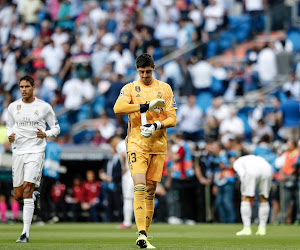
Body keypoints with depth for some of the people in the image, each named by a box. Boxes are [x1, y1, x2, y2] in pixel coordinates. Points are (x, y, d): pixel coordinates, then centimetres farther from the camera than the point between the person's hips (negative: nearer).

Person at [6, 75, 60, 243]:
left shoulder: (44, 107, 0)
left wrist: (45, 134, -13)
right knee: (18, 195, 4)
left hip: (36, 152, -4)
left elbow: (56, 128, 8)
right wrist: (10, 136, -2)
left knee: (27, 190, -18)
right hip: (18, 152, 4)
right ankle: (33, 197, 42)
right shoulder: (13, 107, 7)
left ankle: (26, 233, -18)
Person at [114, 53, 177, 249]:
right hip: (137, 144, -3)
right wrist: (147, 106, -20)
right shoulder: (130, 88, 4)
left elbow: (172, 118, 6)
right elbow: (118, 108, -15)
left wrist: (157, 125, -14)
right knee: (140, 187, -17)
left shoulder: (165, 89, 10)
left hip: (158, 145, 3)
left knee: (151, 191, 5)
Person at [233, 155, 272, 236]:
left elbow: (242, 175, 7)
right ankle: (262, 228, 16)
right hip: (267, 170, 4)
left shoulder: (237, 163, 28)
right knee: (263, 199, 18)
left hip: (252, 171, -4)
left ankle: (247, 228, 2)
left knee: (245, 199, 7)